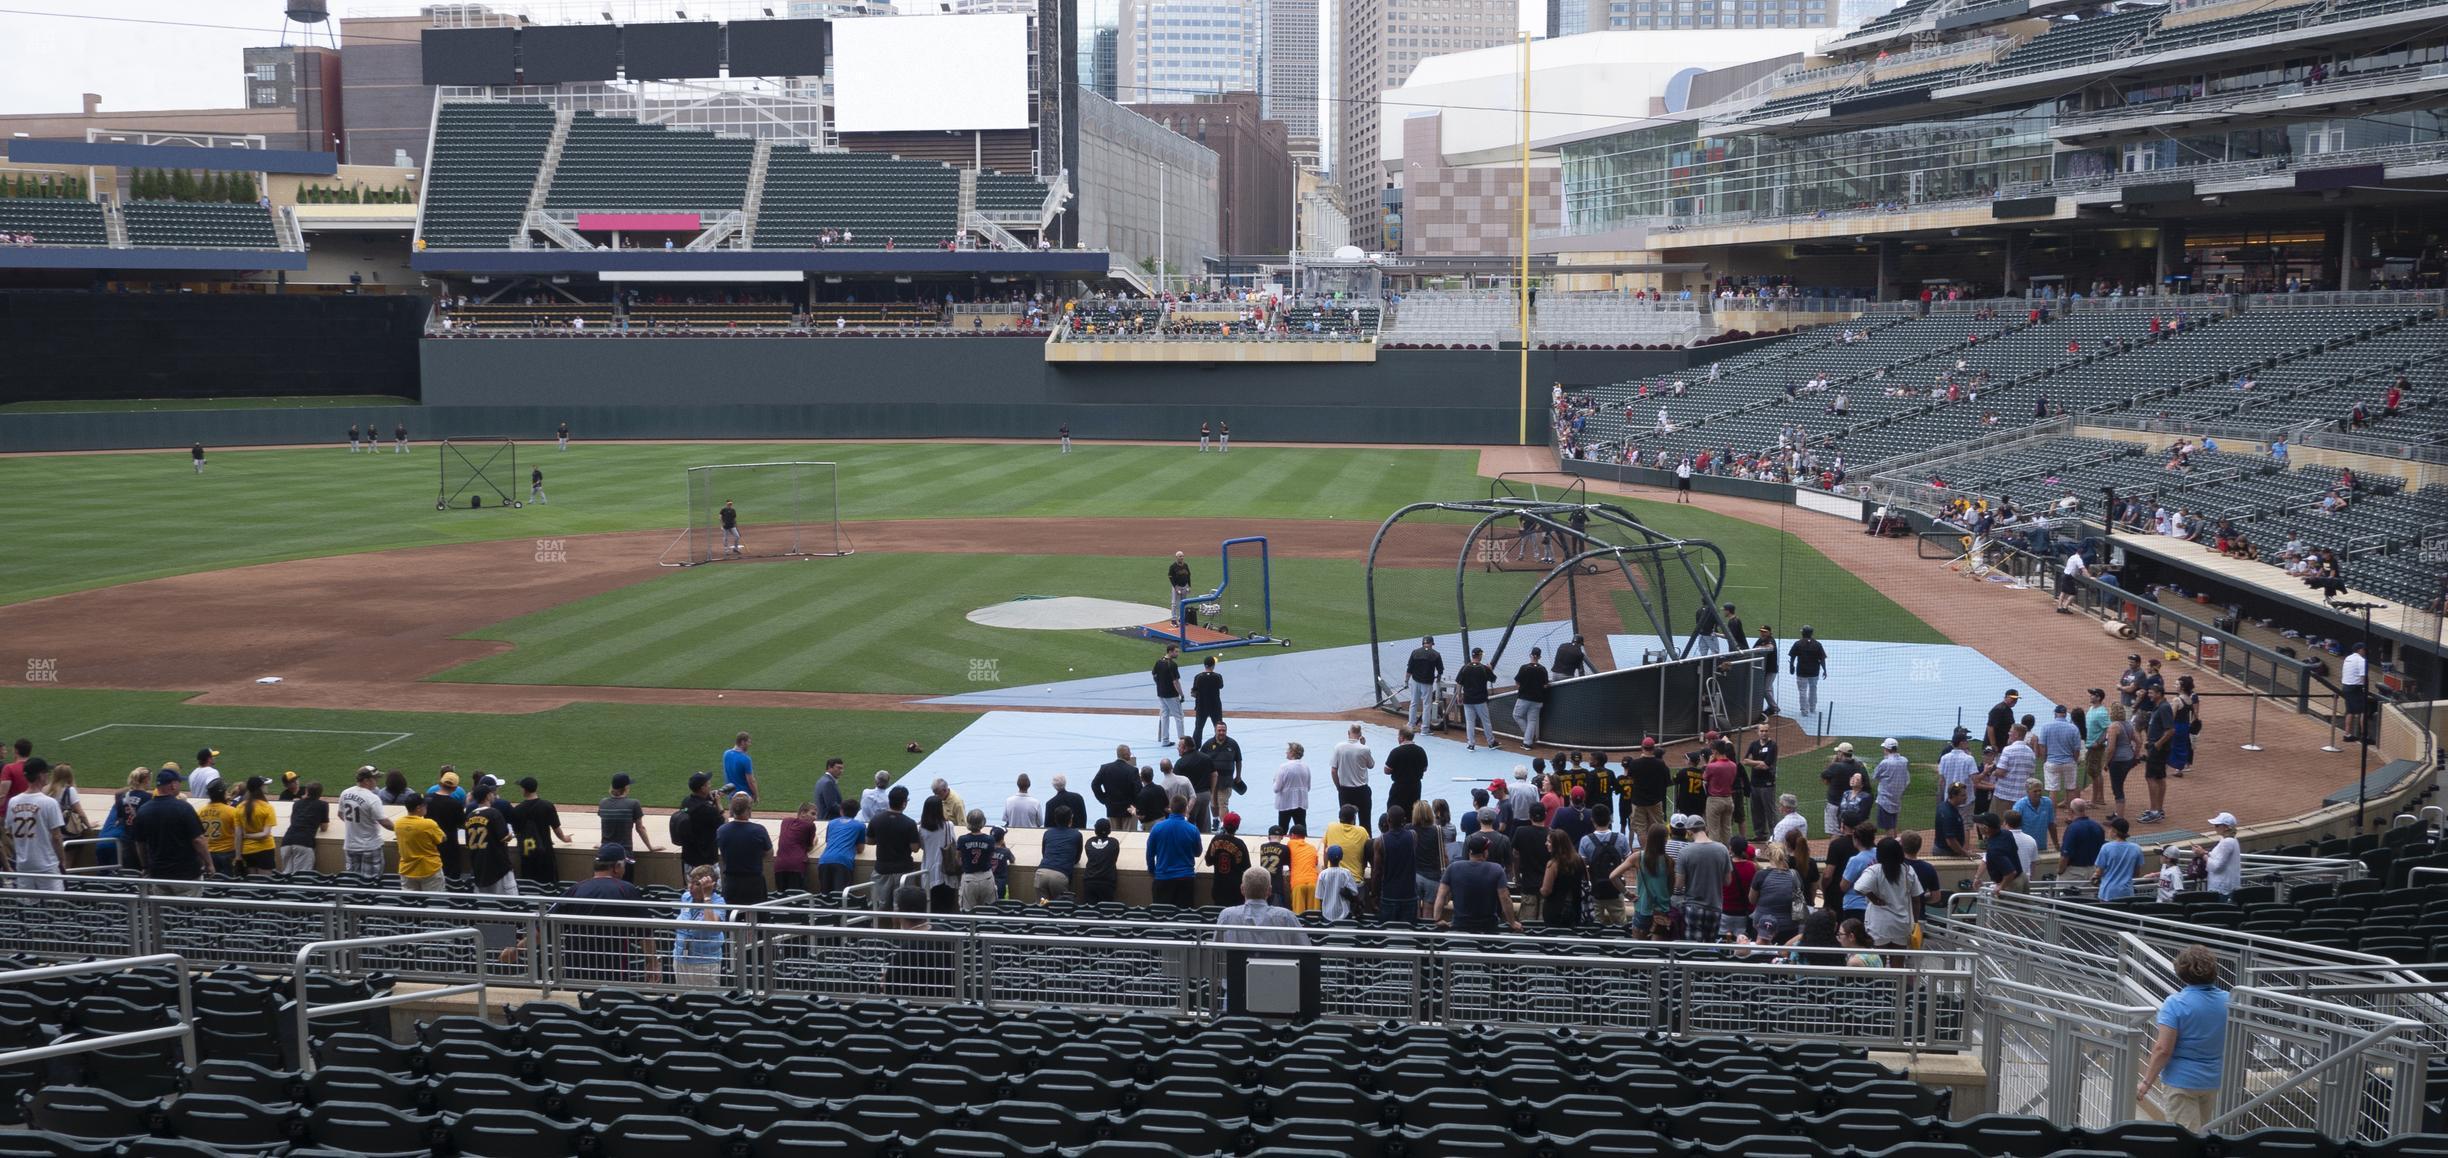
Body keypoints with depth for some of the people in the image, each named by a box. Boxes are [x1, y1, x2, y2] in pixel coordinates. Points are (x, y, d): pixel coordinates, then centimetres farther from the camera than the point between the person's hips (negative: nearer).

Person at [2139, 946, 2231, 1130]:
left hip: (2181, 1081, -6)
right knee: (2203, 1133, 22)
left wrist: (2147, 1082, -12)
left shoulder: (2175, 1003, -18)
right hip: (2214, 1080, 6)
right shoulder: (2227, 1002, -1)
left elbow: (2163, 1049, -21)